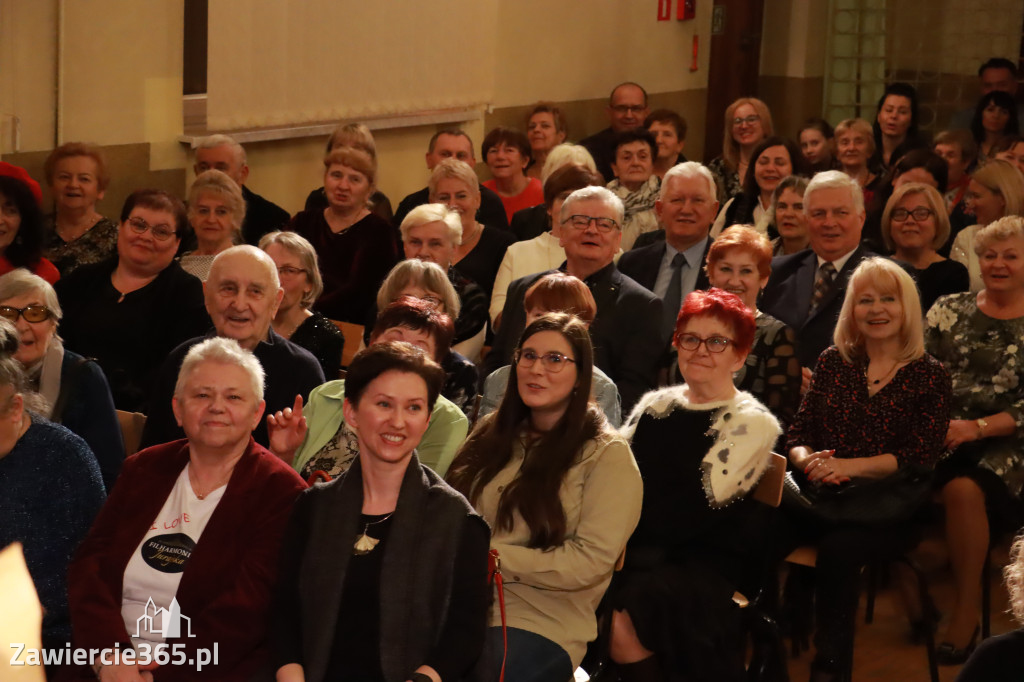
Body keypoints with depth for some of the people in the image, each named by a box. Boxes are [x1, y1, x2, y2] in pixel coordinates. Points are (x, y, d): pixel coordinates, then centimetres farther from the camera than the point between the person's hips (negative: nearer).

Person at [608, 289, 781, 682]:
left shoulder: (751, 423, -2)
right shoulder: (655, 406, 15)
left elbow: (698, 509, -12)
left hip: (707, 560, -5)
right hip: (642, 549, 5)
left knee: (622, 615, -31)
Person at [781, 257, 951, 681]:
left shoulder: (929, 375, 6)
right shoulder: (833, 362, 15)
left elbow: (920, 456, -4)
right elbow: (797, 434, 12)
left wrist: (848, 465, -15)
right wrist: (808, 460, -12)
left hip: (888, 509, -3)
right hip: (818, 497, 3)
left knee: (839, 549, -35)